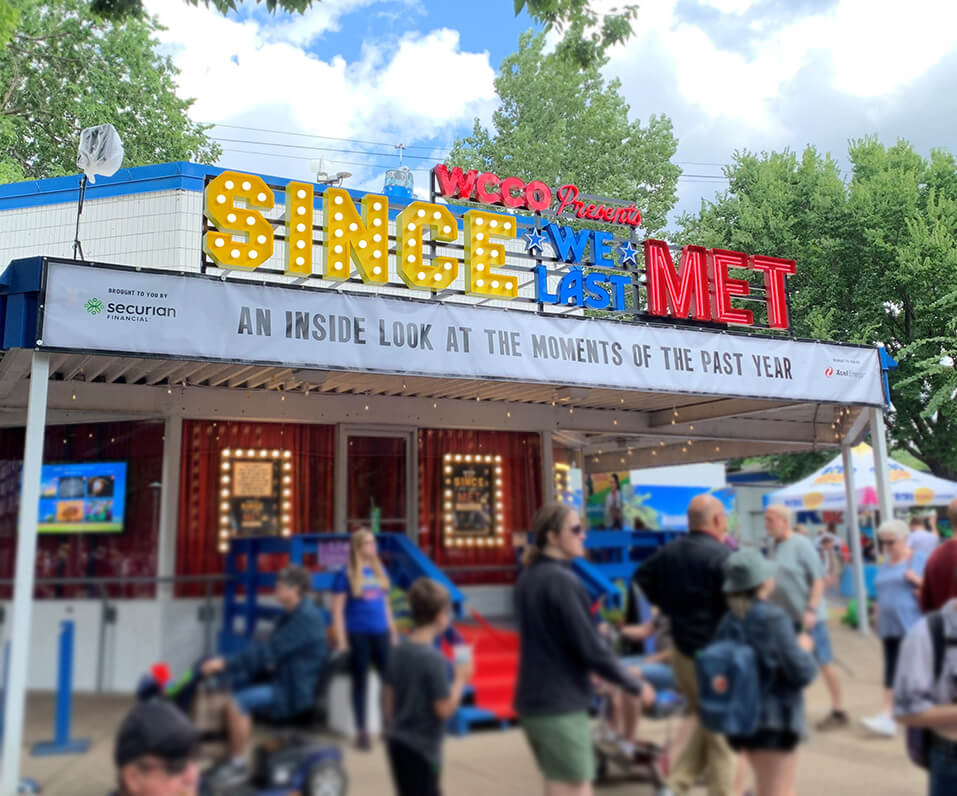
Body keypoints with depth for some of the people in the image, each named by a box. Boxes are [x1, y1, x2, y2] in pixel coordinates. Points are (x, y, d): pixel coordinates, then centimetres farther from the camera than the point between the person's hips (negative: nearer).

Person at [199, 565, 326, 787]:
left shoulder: (306, 618, -22)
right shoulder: (292, 614, 10)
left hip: (294, 691, -10)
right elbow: (269, 647, 14)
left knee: (236, 704, -23)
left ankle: (237, 765, -7)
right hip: (277, 677, 10)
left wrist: (226, 663, -27)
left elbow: (268, 650, -28)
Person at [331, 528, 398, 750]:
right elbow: (337, 610, -6)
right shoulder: (345, 575, -5)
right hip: (357, 635, -4)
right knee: (360, 682, 5)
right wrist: (342, 643, -11)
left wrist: (393, 634, 16)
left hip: (380, 634, 5)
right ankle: (361, 732, 17)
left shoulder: (380, 572, 11)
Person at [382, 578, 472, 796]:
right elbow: (444, 708, -19)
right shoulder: (434, 658, -21)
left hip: (398, 742, 8)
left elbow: (387, 700, 7)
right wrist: (460, 679, -6)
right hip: (421, 747, -8)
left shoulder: (398, 652, 1)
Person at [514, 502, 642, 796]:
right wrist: (632, 684, -5)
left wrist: (591, 673, 19)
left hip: (531, 699, 9)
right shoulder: (562, 580, -19)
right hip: (560, 706, -9)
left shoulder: (528, 577, 8)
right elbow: (589, 646, -18)